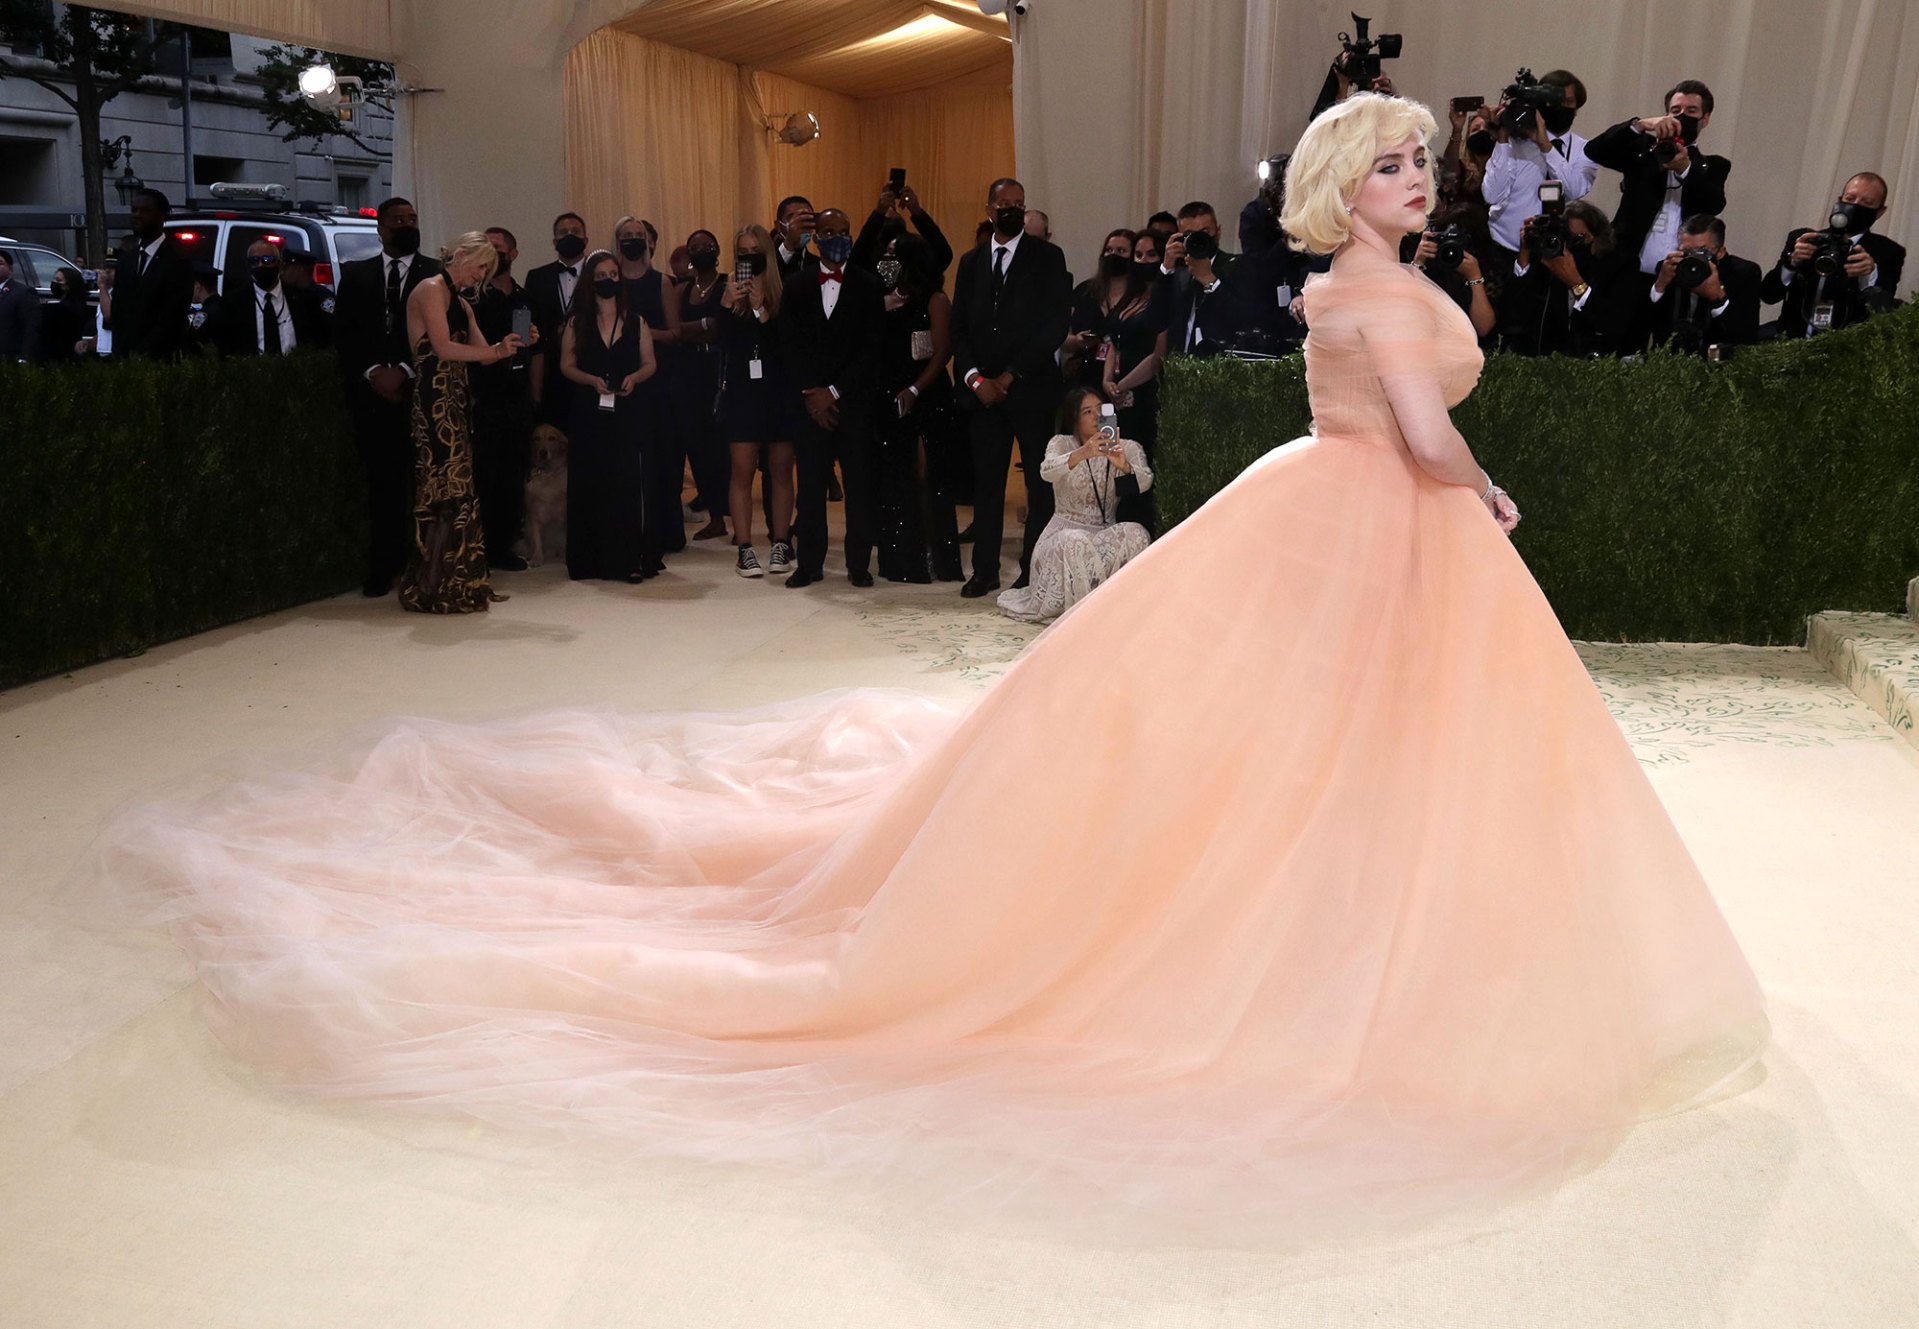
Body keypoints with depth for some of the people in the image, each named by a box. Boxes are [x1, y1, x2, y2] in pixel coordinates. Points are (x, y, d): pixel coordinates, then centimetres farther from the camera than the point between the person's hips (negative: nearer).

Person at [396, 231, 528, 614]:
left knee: (456, 489, 8)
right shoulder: (431, 289, -6)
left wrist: (503, 348, -5)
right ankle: (432, 590, -5)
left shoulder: (461, 303, 22)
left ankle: (458, 583, 12)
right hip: (434, 399, -9)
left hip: (453, 401, 9)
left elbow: (482, 352, 16)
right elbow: (443, 348, -15)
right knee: (445, 489, -9)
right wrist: (499, 351, -9)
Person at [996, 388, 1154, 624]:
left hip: (1104, 533, 2)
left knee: (1135, 533, -29)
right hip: (1065, 532, -2)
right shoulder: (1062, 443, 0)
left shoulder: (1127, 448, 5)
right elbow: (1047, 472, -24)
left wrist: (1124, 466, -39)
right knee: (1076, 542, -37)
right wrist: (1082, 453, -44)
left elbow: (1145, 482, -15)